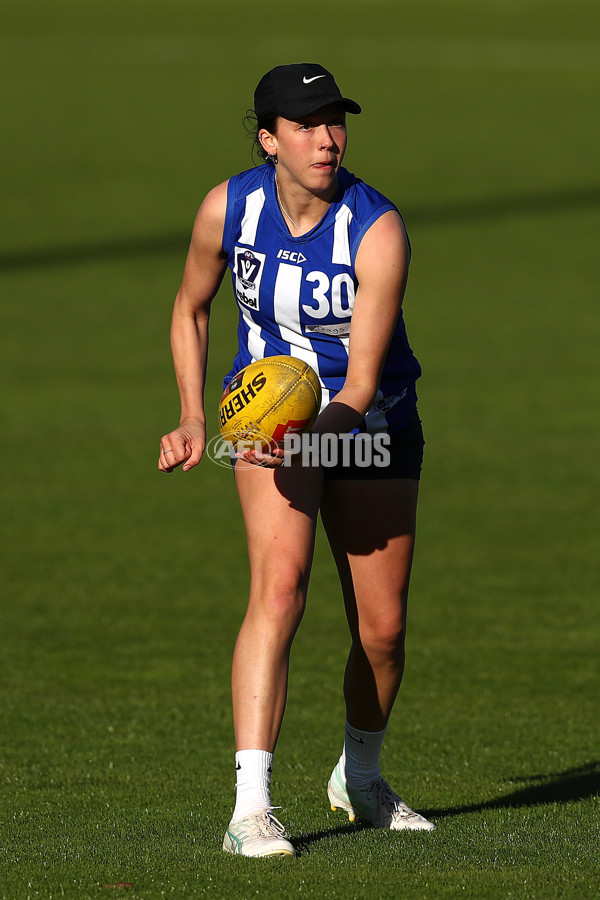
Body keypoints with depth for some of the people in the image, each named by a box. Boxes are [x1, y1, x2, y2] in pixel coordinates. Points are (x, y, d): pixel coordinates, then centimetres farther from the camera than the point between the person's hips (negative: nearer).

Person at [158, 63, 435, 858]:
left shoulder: (379, 231, -24)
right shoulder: (228, 209, -14)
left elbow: (365, 379, -28)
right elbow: (191, 308, 6)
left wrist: (313, 433, -46)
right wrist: (194, 417, -3)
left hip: (371, 428, 0)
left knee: (383, 630, 5)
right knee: (280, 585, -24)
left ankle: (360, 777, 36)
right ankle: (250, 806, -31)